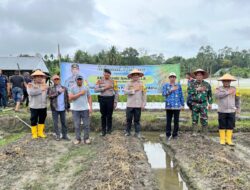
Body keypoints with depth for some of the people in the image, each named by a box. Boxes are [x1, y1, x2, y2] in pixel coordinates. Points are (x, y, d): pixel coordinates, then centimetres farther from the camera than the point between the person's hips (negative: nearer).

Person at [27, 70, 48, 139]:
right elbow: (30, 92, -23)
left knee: (42, 120, 13)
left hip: (43, 106, 4)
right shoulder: (30, 85, -5)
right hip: (34, 106, -4)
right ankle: (34, 133, 21)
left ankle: (40, 132, 28)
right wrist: (40, 90, -21)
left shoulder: (44, 85, 10)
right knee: (34, 120, 6)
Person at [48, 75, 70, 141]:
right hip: (55, 109, -2)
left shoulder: (64, 88, 7)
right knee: (55, 123, 5)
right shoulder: (51, 89, 1)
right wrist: (58, 92, -18)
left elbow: (67, 97, 10)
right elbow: (50, 96, -15)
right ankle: (57, 135, 17)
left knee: (64, 122, 9)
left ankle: (64, 135, 18)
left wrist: (68, 106, 9)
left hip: (63, 108, 2)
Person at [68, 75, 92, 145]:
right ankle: (77, 139, 16)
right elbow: (70, 98, -8)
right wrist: (80, 93, -12)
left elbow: (89, 98, 9)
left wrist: (90, 107, 0)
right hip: (75, 110, -1)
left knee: (86, 125, 1)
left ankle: (86, 138, 12)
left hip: (85, 109, 1)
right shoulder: (72, 88, 3)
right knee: (77, 125, 5)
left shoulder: (86, 88, 8)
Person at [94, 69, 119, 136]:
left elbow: (116, 92, 3)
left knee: (109, 115, 5)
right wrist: (104, 88, -15)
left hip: (110, 99, -1)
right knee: (103, 115, 7)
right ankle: (103, 130, 18)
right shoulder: (99, 81, 4)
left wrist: (115, 102, -2)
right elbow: (95, 89, -8)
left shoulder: (113, 81, 2)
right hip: (102, 99, 1)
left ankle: (109, 129, 21)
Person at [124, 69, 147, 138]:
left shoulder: (141, 84, 7)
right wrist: (134, 90, -12)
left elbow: (144, 94, 5)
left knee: (137, 119, 5)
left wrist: (143, 104, -1)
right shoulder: (128, 83, 4)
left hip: (138, 105, 0)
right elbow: (125, 91, -9)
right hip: (130, 105, 0)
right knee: (129, 119, 6)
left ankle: (137, 132, 15)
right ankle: (128, 131, 19)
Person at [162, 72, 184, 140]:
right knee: (168, 121, 2)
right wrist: (171, 90, -12)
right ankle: (168, 135, 13)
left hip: (177, 106, 0)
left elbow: (181, 95, 10)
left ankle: (175, 135, 15)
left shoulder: (178, 85, 9)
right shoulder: (166, 85, 8)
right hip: (169, 106, 0)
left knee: (176, 121, 2)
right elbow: (163, 94, -3)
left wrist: (182, 104, 8)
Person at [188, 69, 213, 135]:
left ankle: (204, 133, 10)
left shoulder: (207, 84, 6)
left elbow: (210, 94, 10)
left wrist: (210, 103, 6)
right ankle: (194, 132, 18)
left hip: (203, 104, 0)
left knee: (204, 119, -1)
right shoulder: (192, 84, 3)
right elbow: (189, 91, -12)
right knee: (194, 119, 7)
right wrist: (197, 89, -17)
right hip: (195, 104, 0)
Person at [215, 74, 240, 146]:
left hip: (231, 111, 2)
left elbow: (237, 99, 16)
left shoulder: (234, 89, 8)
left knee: (230, 126, 5)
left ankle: (228, 140, 16)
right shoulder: (219, 89, -1)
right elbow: (217, 95, -22)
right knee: (222, 126, 5)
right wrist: (228, 92, -21)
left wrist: (238, 108, 13)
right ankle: (222, 140, 16)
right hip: (222, 111, -2)